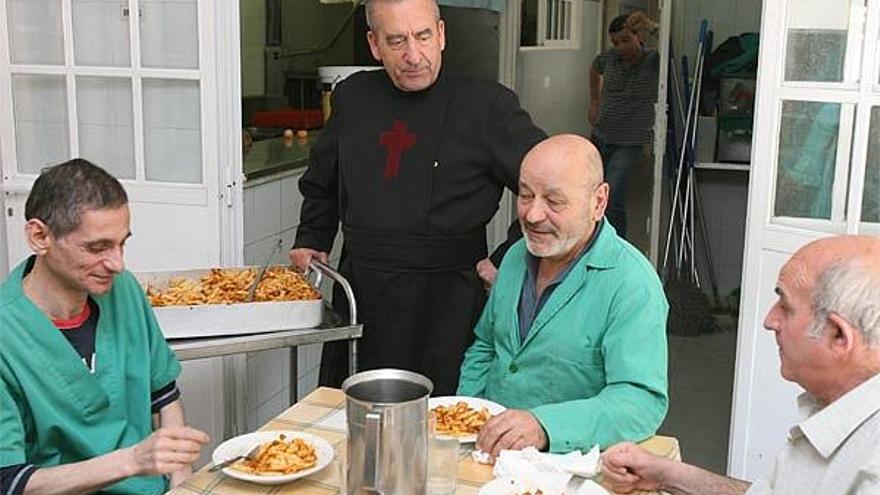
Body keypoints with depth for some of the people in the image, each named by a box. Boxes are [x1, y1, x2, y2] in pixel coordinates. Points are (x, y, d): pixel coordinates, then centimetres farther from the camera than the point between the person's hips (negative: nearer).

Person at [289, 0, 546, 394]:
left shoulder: (486, 105, -6)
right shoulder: (352, 98, 8)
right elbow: (320, 184, 25)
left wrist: (505, 263, -7)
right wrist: (312, 240, 14)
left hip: (447, 304, -4)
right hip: (360, 297, 5)